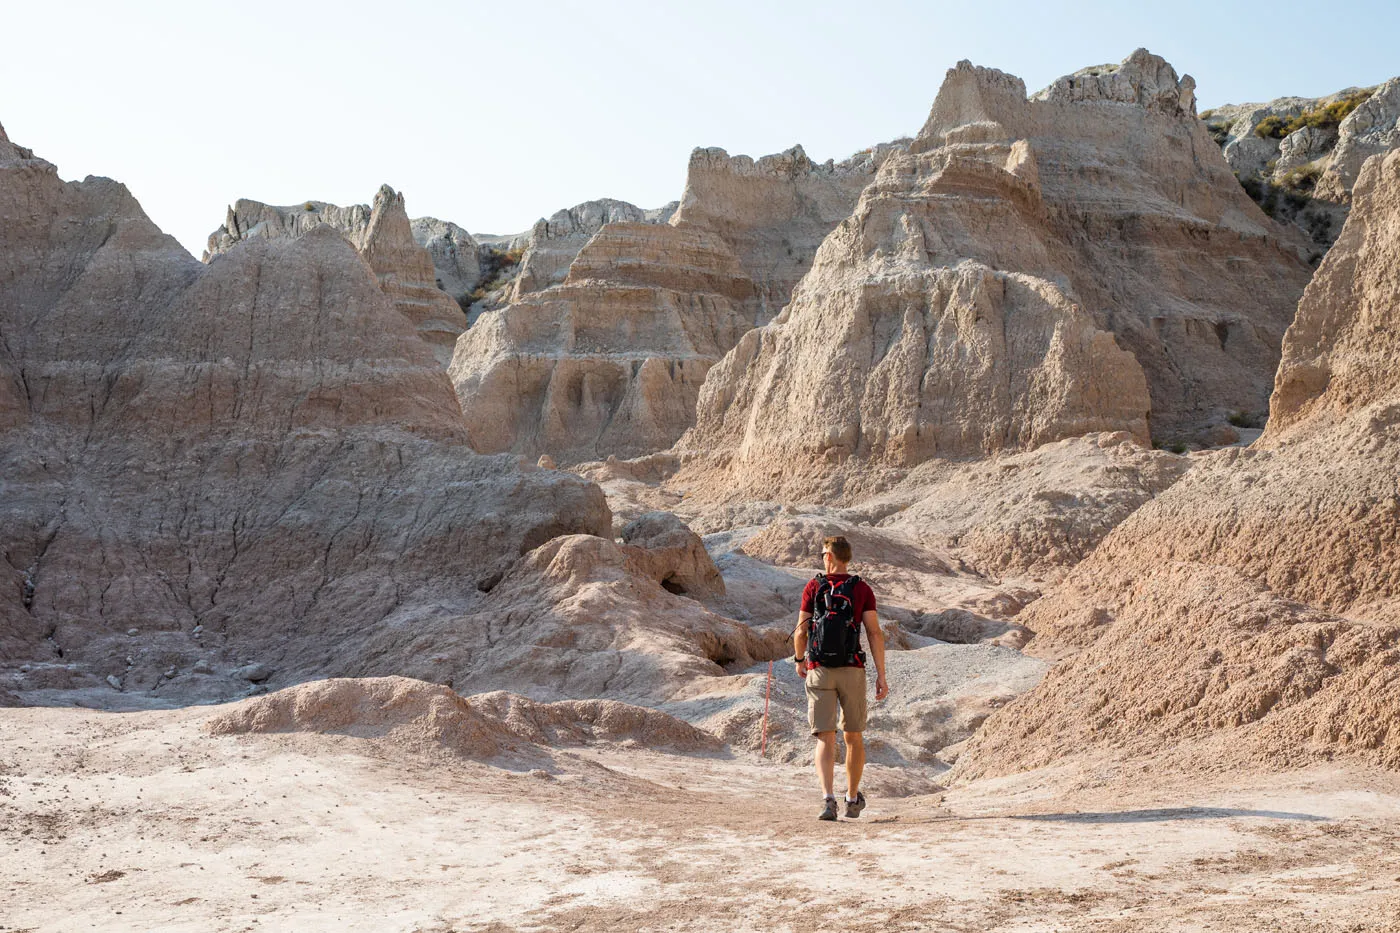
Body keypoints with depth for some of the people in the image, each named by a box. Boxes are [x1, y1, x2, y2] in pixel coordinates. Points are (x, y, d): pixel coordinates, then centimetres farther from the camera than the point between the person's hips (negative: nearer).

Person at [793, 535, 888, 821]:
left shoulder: (814, 587, -1)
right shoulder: (862, 589, 0)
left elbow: (801, 632, 1)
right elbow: (874, 633, -7)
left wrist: (799, 660, 19)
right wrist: (881, 676, -4)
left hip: (820, 671, -1)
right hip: (852, 671, 1)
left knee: (826, 739, -1)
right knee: (853, 736, 16)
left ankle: (828, 799, -19)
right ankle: (853, 800, 29)